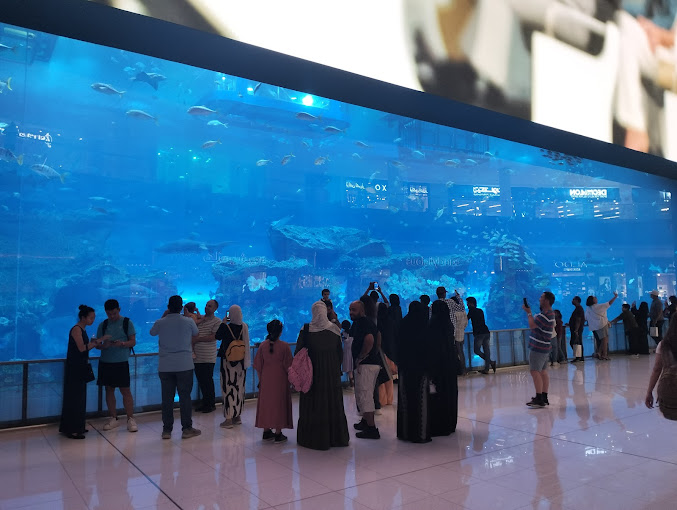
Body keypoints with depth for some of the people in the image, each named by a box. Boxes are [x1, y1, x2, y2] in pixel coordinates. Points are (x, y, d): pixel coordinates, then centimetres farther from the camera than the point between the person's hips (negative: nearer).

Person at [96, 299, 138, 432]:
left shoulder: (127, 323, 0)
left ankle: (130, 419, 4)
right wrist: (104, 345, -14)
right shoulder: (103, 325, 8)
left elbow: (133, 341, -3)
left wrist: (122, 343, -22)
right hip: (105, 362, 4)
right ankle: (113, 419, 21)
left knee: (125, 390, -3)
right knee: (109, 390, 9)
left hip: (121, 362, -4)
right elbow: (98, 344, 9)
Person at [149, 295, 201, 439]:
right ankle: (187, 429, 8)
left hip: (165, 366, 2)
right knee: (185, 396, 4)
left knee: (167, 397, 7)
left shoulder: (160, 323, -1)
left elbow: (152, 332, 21)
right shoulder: (189, 322, -4)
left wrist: (164, 316, 24)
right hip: (184, 365, -2)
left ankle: (167, 429, 12)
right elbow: (196, 334, 15)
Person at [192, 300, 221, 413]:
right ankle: (204, 401, 25)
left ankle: (211, 404, 12)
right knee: (200, 380, 12)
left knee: (208, 380, -1)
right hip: (197, 356, 6)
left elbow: (214, 337, -14)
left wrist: (198, 339, -13)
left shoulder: (217, 321, -4)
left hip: (208, 357, -6)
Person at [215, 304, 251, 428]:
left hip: (228, 361, -4)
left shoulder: (225, 327, -16)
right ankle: (238, 416, 24)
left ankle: (229, 418, 4)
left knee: (228, 387, 2)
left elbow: (217, 336, 2)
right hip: (241, 362, 4)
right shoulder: (244, 327, -5)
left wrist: (223, 322, 4)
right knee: (239, 387, 14)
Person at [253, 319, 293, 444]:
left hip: (266, 379, 3)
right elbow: (288, 365, -8)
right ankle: (278, 434, 8)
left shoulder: (263, 346, -2)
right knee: (279, 404, 5)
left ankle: (266, 432, 21)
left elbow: (258, 366, 3)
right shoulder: (284, 346, -12)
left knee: (266, 403, 14)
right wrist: (290, 379, 5)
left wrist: (260, 380, 13)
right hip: (280, 380, -3)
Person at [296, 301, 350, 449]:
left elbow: (298, 352, -7)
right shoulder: (334, 329, -3)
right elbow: (340, 353, 3)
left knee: (312, 404, 7)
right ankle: (335, 437, 20)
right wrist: (337, 368, 14)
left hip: (312, 370, -2)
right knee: (332, 403, 12)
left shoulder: (306, 329, -9)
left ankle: (313, 438, 13)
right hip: (332, 371, 2)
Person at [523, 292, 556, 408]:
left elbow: (532, 325, -23)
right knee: (543, 372, 12)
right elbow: (536, 323, 17)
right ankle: (544, 398, 18)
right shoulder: (550, 313, 15)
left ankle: (539, 399, -10)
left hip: (538, 348, -11)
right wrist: (529, 312, 8)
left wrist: (529, 312, -11)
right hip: (544, 348, 11)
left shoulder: (545, 315, -19)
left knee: (535, 372, -9)